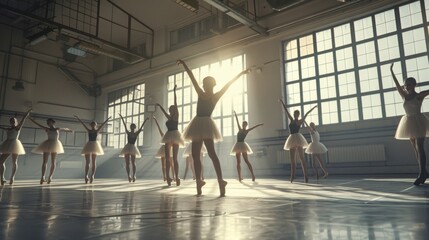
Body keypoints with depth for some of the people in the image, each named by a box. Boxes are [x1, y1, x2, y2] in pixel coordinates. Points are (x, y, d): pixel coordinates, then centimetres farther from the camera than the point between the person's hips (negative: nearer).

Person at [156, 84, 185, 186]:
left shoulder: (176, 116, 1)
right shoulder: (169, 117, 18)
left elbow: (176, 104, -5)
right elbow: (164, 112, 36)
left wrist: (174, 92, -7)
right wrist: (159, 106, 50)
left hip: (175, 136, -7)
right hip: (168, 137, 7)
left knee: (174, 158, -9)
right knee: (168, 158, -1)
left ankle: (176, 177, -9)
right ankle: (168, 177, -3)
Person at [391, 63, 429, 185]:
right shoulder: (405, 96, 9)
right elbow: (397, 85, 7)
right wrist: (391, 71, 6)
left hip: (418, 122, -6)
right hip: (409, 123, 6)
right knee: (415, 148, 6)